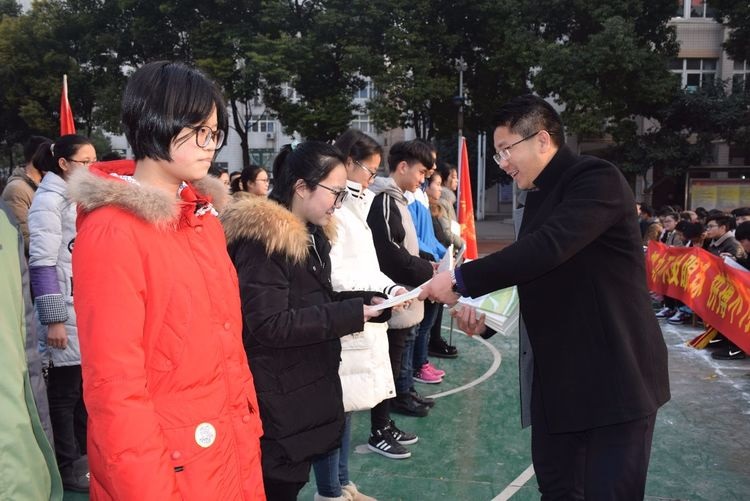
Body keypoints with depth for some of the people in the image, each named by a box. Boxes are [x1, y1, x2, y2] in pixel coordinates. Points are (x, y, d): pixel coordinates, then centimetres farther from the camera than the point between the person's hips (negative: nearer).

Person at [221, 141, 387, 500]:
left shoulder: (313, 236, 10)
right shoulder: (262, 239, -20)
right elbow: (268, 325, -24)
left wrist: (371, 300, 2)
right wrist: (350, 315, -23)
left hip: (307, 394, 9)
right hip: (278, 404, -9)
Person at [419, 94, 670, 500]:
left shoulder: (598, 179, -15)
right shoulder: (539, 195, 13)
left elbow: (548, 248, -30)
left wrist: (461, 279, -25)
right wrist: (484, 309, 2)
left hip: (615, 373, -8)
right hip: (555, 375, 8)